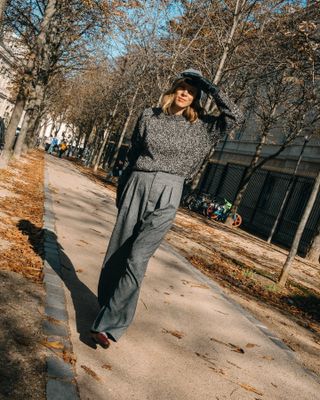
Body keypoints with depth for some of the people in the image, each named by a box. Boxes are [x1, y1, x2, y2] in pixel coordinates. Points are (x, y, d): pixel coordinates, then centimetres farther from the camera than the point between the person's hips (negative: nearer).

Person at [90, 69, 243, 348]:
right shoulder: (149, 117, 9)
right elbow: (132, 155, 13)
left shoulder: (200, 126, 6)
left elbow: (235, 116, -2)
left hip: (167, 195, -2)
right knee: (118, 252, 6)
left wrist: (210, 88, -1)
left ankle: (109, 325, -8)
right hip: (137, 187, 3)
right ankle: (108, 312, 25)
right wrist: (121, 191, 14)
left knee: (137, 259, -13)